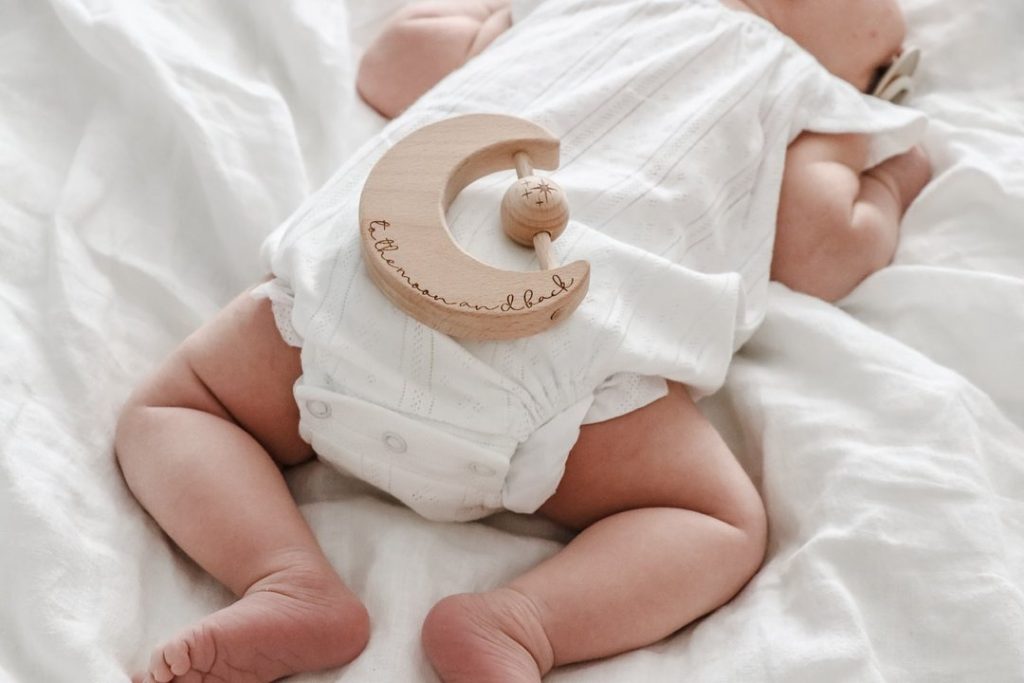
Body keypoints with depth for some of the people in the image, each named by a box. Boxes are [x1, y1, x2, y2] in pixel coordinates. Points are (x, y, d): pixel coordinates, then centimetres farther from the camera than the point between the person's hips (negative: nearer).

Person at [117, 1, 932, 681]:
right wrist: (888, 189, 37)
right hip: (562, 329, -3)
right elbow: (820, 256, 16)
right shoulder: (812, 96, 26)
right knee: (727, 523, 13)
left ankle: (289, 582, -3)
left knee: (166, 409, 21)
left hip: (368, 262, 3)